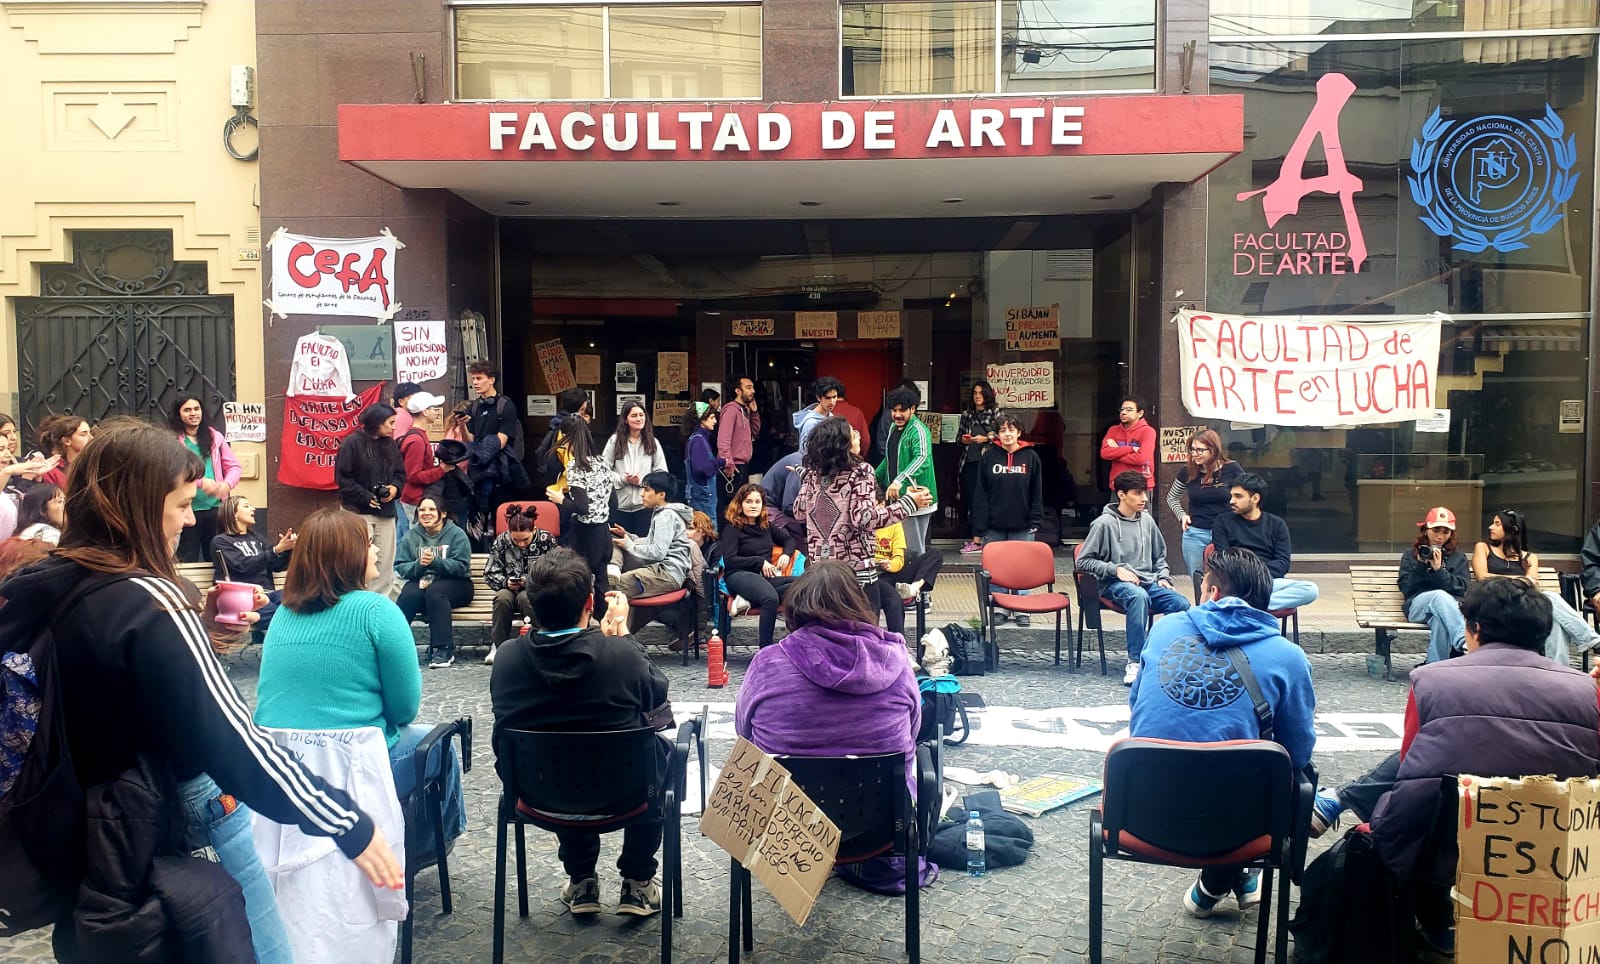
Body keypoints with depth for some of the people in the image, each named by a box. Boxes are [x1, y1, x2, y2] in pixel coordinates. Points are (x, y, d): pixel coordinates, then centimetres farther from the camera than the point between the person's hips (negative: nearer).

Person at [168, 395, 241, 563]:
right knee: (187, 561, 2)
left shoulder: (214, 436, 11)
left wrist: (227, 484, -10)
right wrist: (201, 482, -22)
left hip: (215, 508, 3)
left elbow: (233, 466, 10)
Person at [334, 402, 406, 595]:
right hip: (358, 511, -6)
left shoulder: (390, 444, 9)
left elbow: (400, 473, 16)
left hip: (385, 510, 6)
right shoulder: (352, 443, -9)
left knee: (385, 561, 7)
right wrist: (365, 497, -15)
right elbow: (343, 478, -11)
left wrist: (395, 487, -5)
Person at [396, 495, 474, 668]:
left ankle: (443, 649, -31)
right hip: (420, 581, 3)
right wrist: (418, 565, -20)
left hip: (455, 584, -3)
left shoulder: (456, 534, -2)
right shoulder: (411, 536, 9)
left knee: (435, 591, -35)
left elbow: (462, 566, -12)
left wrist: (435, 562, -26)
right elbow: (400, 567, 1)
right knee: (408, 594, -31)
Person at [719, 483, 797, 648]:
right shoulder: (731, 528, 4)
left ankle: (750, 599, -25)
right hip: (739, 576, -6)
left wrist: (786, 554, 11)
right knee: (771, 598, -40)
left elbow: (788, 540, 34)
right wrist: (759, 561, -8)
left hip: (765, 577, 6)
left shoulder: (766, 526, 21)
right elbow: (729, 561, -7)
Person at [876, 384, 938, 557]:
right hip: (897, 497, 9)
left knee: (913, 550, -6)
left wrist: (899, 481, -45)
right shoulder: (894, 429, 13)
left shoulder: (918, 430, -16)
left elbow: (923, 458, -34)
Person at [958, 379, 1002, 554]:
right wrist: (963, 440, 1)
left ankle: (977, 540, -10)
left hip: (986, 461, -5)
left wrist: (986, 438, -11)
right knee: (970, 498, 2)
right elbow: (960, 438, 22)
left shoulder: (996, 414, 3)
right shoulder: (966, 415, 15)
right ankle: (976, 536, 7)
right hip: (969, 462, 5)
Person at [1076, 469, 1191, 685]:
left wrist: (1163, 577, 10)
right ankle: (1135, 662, -35)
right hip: (1116, 585, -5)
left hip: (1149, 582, 5)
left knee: (1181, 603, -25)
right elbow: (1083, 561, -3)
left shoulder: (1147, 521, 14)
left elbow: (1160, 556, 28)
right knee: (1139, 596, -40)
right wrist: (1115, 569, -13)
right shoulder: (1104, 523, -2)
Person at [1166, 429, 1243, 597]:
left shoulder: (1231, 470, -7)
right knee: (1198, 582, 7)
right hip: (1194, 534, 2)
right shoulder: (1187, 472, 1)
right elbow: (1172, 497, 17)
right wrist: (1182, 515, 2)